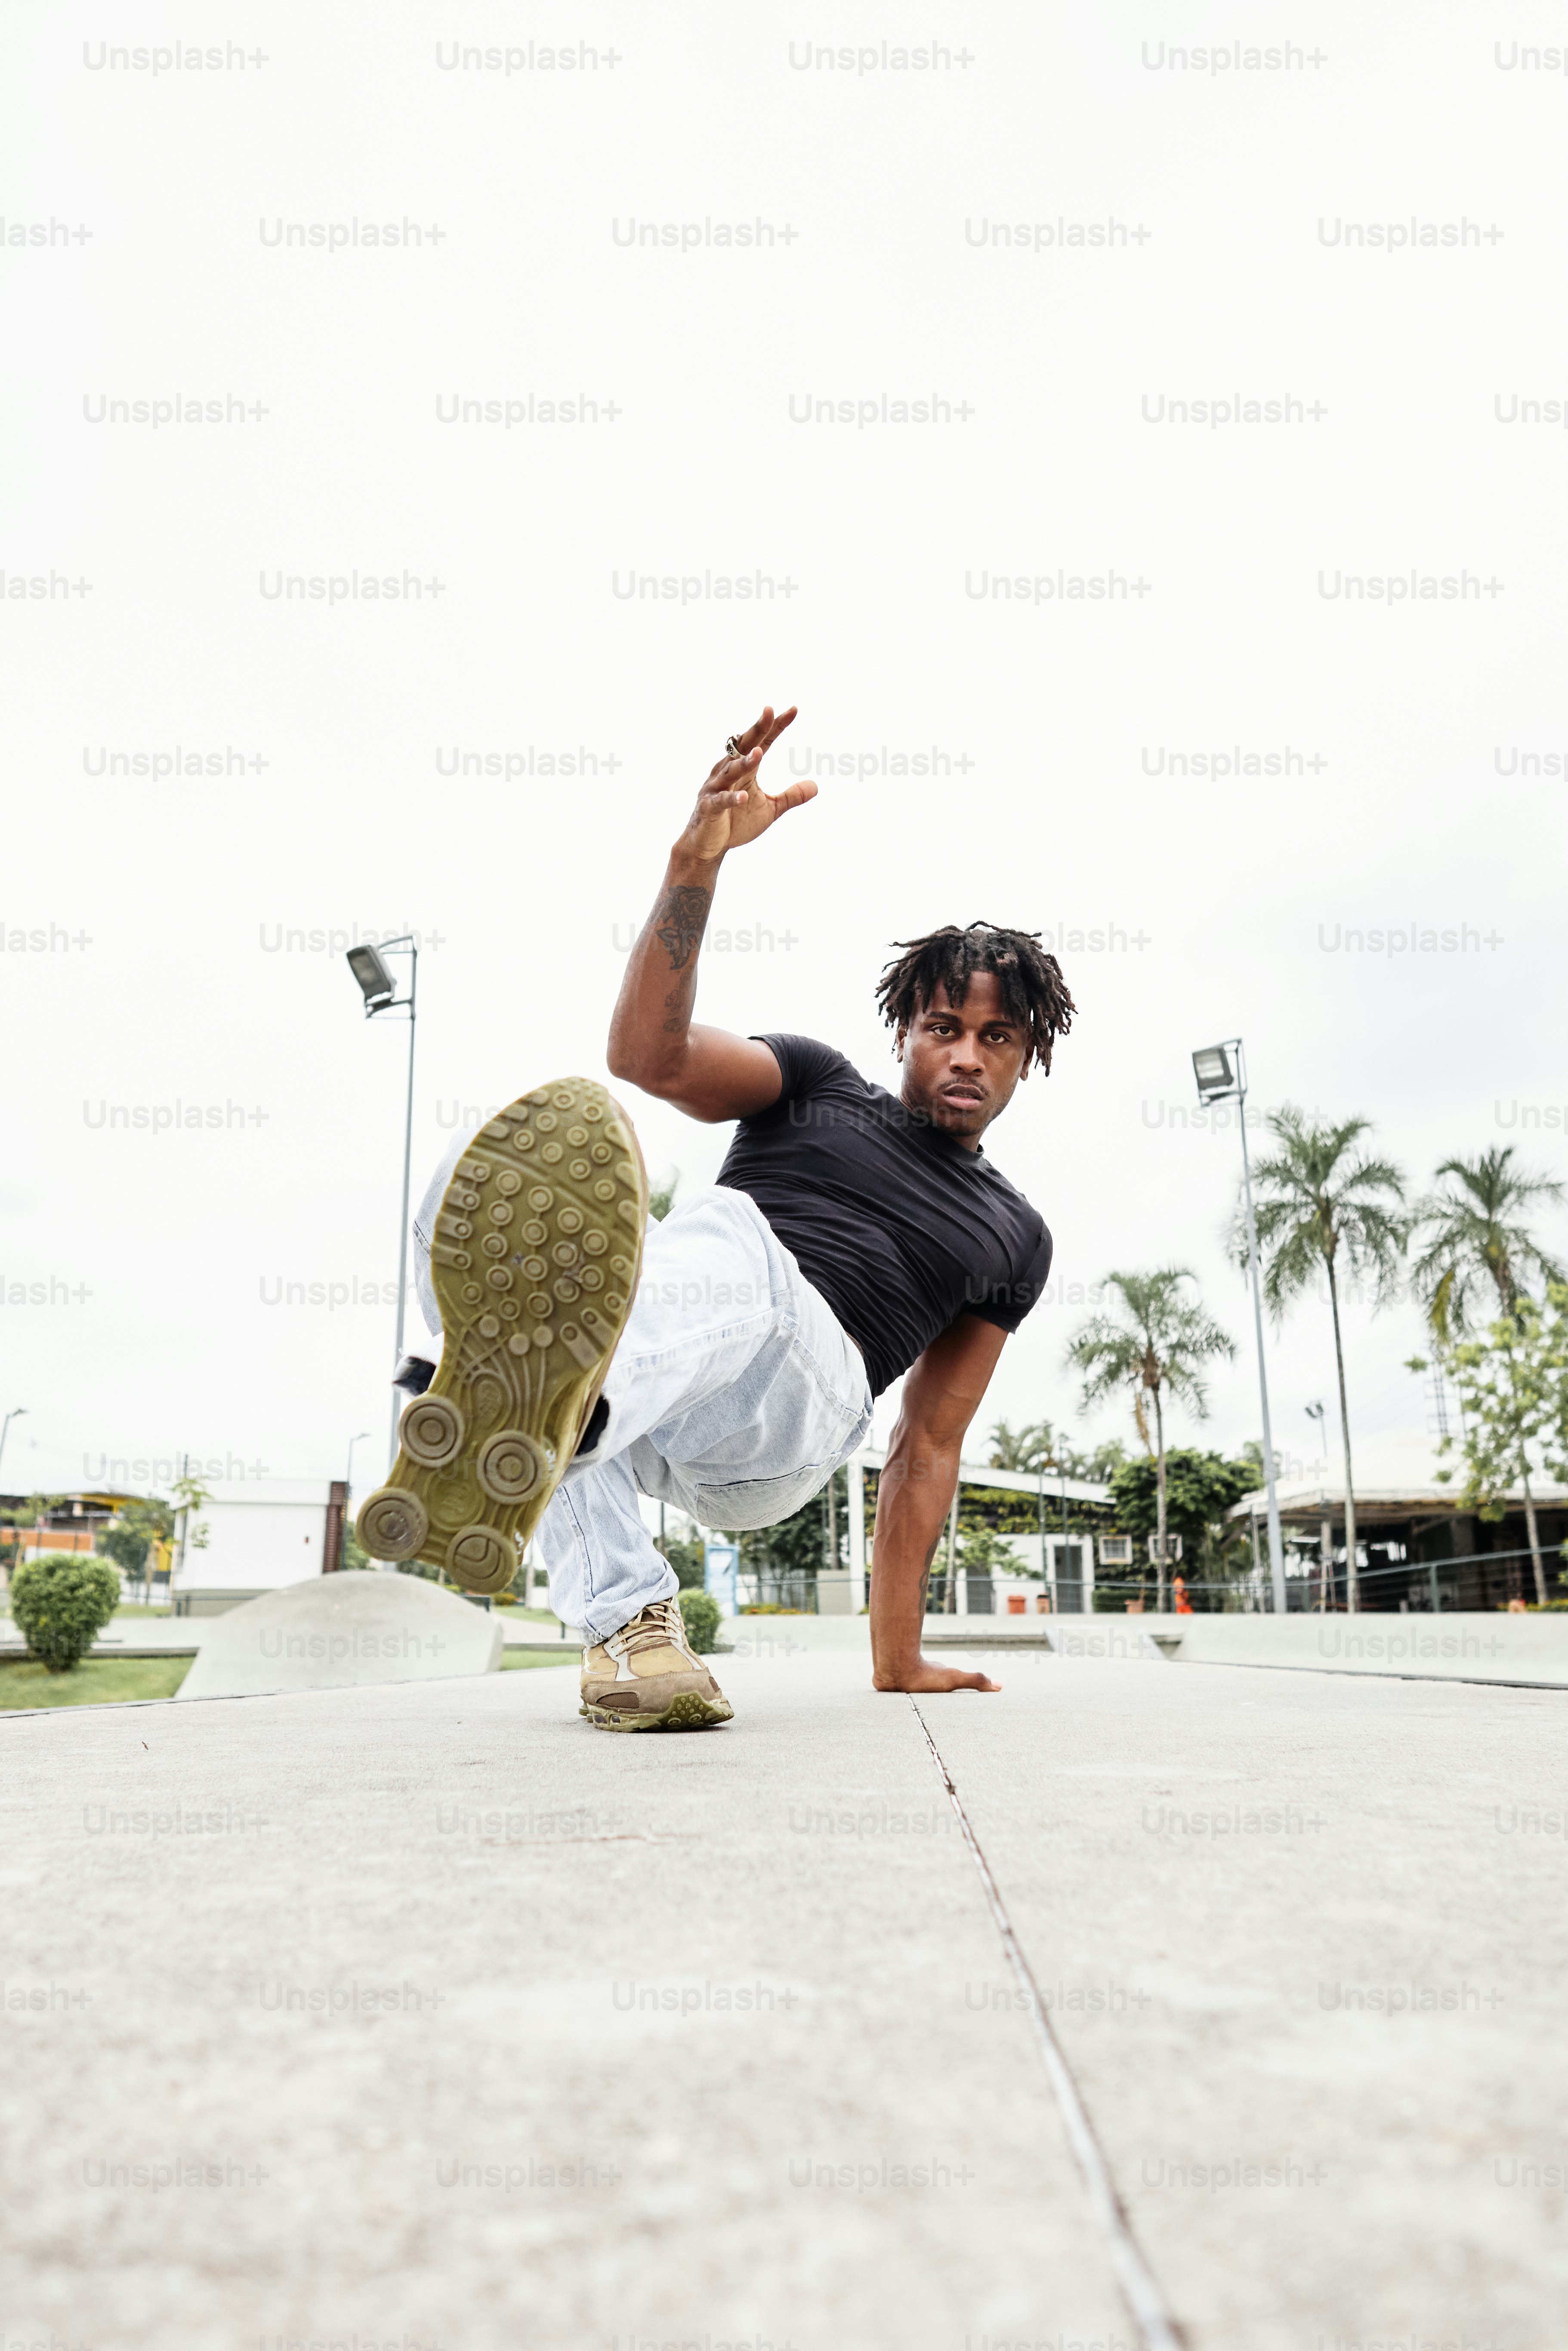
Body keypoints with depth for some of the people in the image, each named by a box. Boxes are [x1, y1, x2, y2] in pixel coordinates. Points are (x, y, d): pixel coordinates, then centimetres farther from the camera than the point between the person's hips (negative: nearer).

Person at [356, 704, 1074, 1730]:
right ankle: (628, 1618, -32)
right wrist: (698, 858, -10)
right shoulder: (820, 1086, 24)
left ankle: (535, 1416, -72)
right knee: (483, 1184, -29)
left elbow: (930, 1447, 22)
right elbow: (650, 1055, 3)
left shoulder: (1014, 1238, 26)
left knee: (730, 1241, -36)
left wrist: (899, 1657, 16)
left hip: (802, 1395, -2)